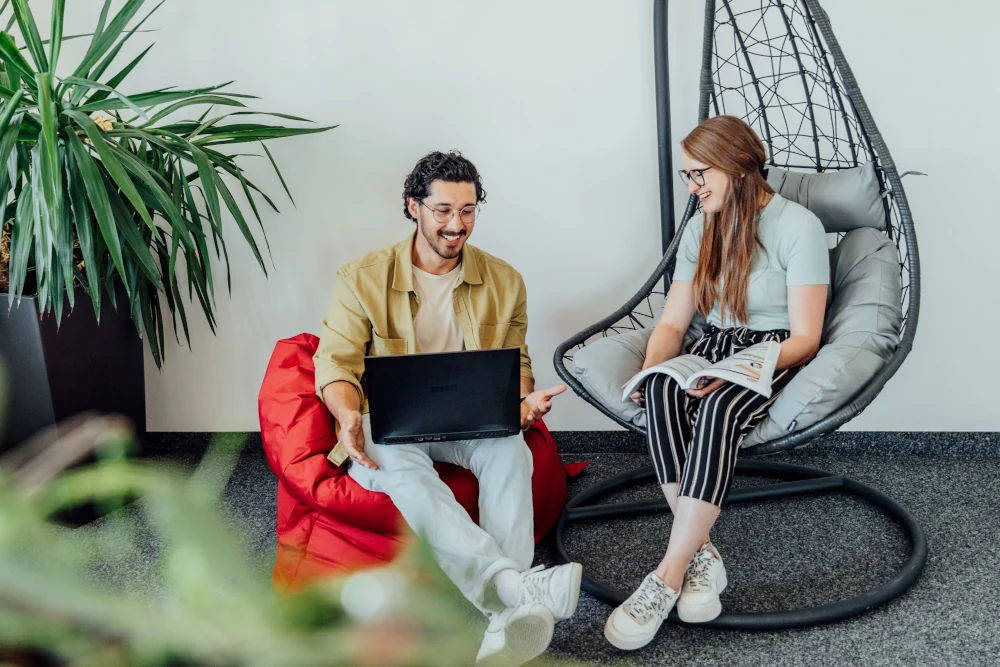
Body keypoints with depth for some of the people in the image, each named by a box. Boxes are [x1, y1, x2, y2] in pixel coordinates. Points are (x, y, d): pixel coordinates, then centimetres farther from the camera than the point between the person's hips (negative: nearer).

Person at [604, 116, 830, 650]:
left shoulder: (799, 226, -8)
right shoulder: (700, 230, 13)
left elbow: (804, 336, -11)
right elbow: (672, 321, 8)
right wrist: (651, 367, -13)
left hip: (778, 353, -5)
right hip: (716, 346, 5)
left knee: (719, 407, -38)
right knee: (662, 392, -32)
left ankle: (667, 578, -37)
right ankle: (701, 555, -31)